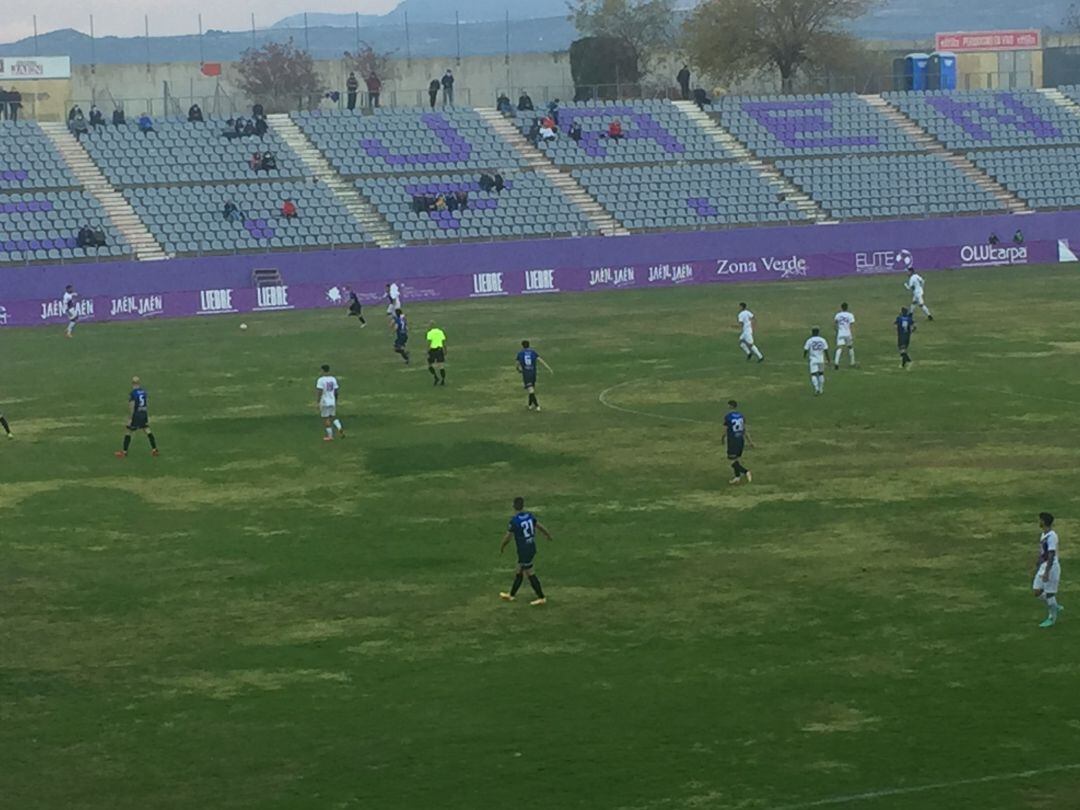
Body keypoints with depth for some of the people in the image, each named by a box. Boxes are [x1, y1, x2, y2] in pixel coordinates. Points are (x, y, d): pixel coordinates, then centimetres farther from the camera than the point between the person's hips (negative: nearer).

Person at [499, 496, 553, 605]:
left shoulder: (514, 520, -20)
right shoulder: (530, 516, -2)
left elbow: (507, 537, -12)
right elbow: (539, 526, 11)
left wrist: (502, 547, 6)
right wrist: (548, 535, 30)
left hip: (524, 551, -7)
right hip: (532, 548, 7)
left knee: (530, 573, 1)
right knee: (519, 572, 18)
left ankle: (541, 597, 4)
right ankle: (511, 595, 30)